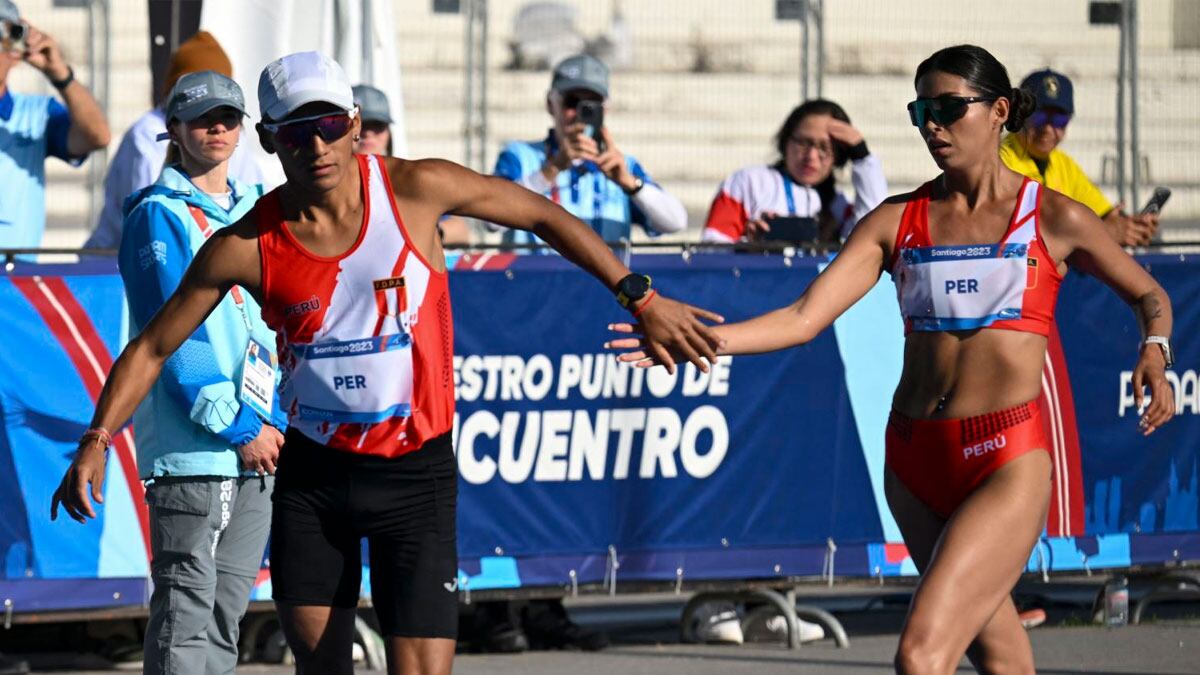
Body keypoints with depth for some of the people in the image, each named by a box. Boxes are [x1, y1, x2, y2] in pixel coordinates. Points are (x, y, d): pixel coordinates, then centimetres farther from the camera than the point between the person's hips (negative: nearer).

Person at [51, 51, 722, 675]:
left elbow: (545, 216, 2)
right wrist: (97, 441, -12)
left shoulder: (416, 189, -11)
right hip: (312, 473, 2)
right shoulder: (247, 246, -8)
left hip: (415, 472, -2)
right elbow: (152, 347, 0)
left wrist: (641, 298, 2)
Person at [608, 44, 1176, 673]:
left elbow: (1149, 295, 15)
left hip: (1007, 462, -5)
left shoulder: (1053, 219, 1)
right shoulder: (897, 220, 8)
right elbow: (805, 317, 0)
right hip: (916, 461, 5)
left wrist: (1154, 352, -6)